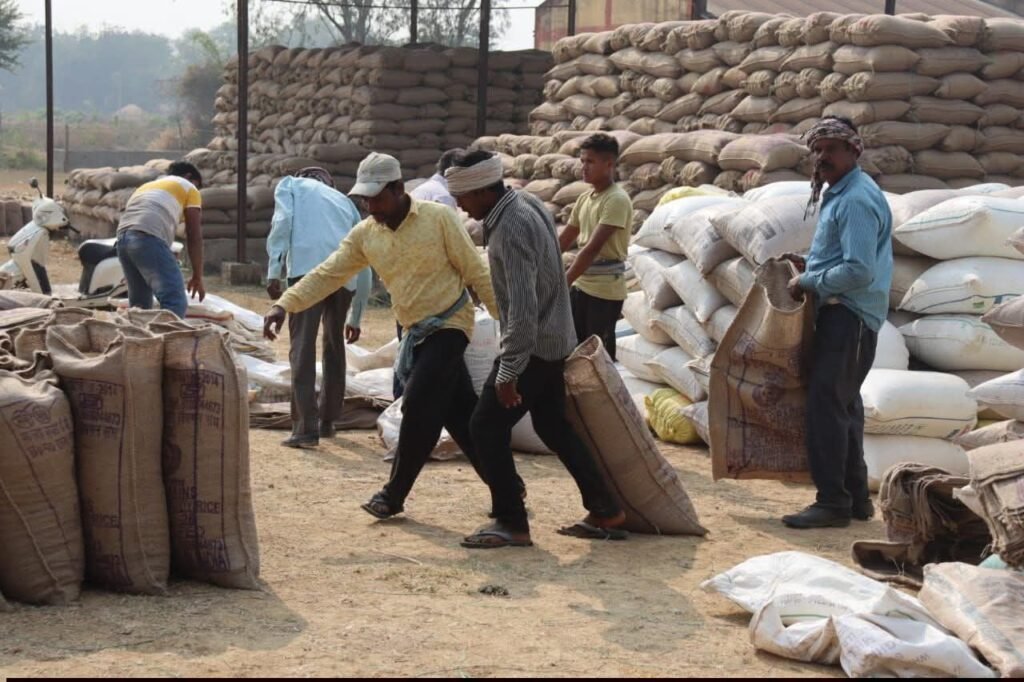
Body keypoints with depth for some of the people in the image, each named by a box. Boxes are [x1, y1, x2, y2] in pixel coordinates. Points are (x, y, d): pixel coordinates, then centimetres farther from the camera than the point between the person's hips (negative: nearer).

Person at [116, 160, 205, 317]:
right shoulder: (188, 188, 20)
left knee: (139, 304, 17)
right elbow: (194, 236, 12)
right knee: (175, 303, -13)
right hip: (148, 238, -7)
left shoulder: (146, 187, 38)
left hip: (123, 238, 7)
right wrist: (197, 276, 15)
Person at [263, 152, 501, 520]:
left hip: (449, 326, -6)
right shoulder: (364, 234, 2)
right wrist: (284, 304, -16)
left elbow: (476, 272, -10)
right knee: (462, 414, 8)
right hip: (416, 334, 6)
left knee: (419, 408, -11)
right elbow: (327, 274, -3)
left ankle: (394, 494, 1)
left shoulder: (438, 218, -12)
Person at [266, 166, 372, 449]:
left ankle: (306, 427, -14)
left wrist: (274, 272, -4)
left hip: (308, 267, -4)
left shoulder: (290, 185, 25)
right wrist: (355, 318, 37)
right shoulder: (345, 201, 34)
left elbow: (282, 222, 1)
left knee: (302, 346, -5)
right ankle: (328, 420, 30)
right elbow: (364, 267, 31)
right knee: (334, 345, 21)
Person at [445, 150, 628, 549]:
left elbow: (522, 308, -30)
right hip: (554, 340, 10)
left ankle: (511, 523, 1)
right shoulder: (526, 204, 5)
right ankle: (605, 513, 24)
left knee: (487, 427, -5)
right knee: (553, 426, 18)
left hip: (533, 346, -10)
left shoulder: (511, 231, -26)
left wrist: (508, 373, -28)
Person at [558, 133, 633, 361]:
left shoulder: (617, 200, -17)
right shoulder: (585, 198, 10)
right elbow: (564, 241, 16)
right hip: (581, 286, 8)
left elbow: (593, 247, -24)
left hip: (605, 290, -8)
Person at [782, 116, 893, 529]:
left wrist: (809, 283, -15)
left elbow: (859, 271, -24)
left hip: (849, 316, -11)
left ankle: (832, 502, -9)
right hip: (842, 313, 11)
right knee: (843, 404, 15)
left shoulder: (856, 200, -17)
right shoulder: (839, 193, 16)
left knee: (826, 404, -11)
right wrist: (809, 266, 11)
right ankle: (855, 497, 23)